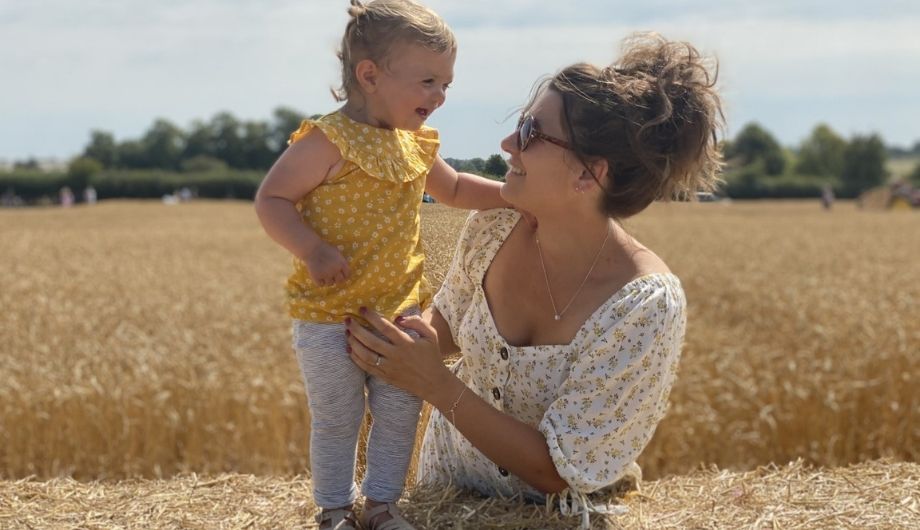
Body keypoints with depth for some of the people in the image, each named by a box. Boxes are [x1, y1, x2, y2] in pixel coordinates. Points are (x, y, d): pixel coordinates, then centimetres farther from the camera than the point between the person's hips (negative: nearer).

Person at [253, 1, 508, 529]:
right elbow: (271, 199, -18)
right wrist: (312, 251, -31)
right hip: (329, 312, -6)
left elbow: (455, 189, 24)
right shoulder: (329, 141, -18)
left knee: (400, 413, 11)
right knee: (335, 420, 6)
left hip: (400, 307, 7)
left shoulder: (416, 145, 6)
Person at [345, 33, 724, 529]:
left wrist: (433, 382, -30)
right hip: (448, 478, 4)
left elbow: (557, 472, -24)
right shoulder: (494, 226, -14)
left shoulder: (646, 306, -28)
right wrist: (418, 332, -15)